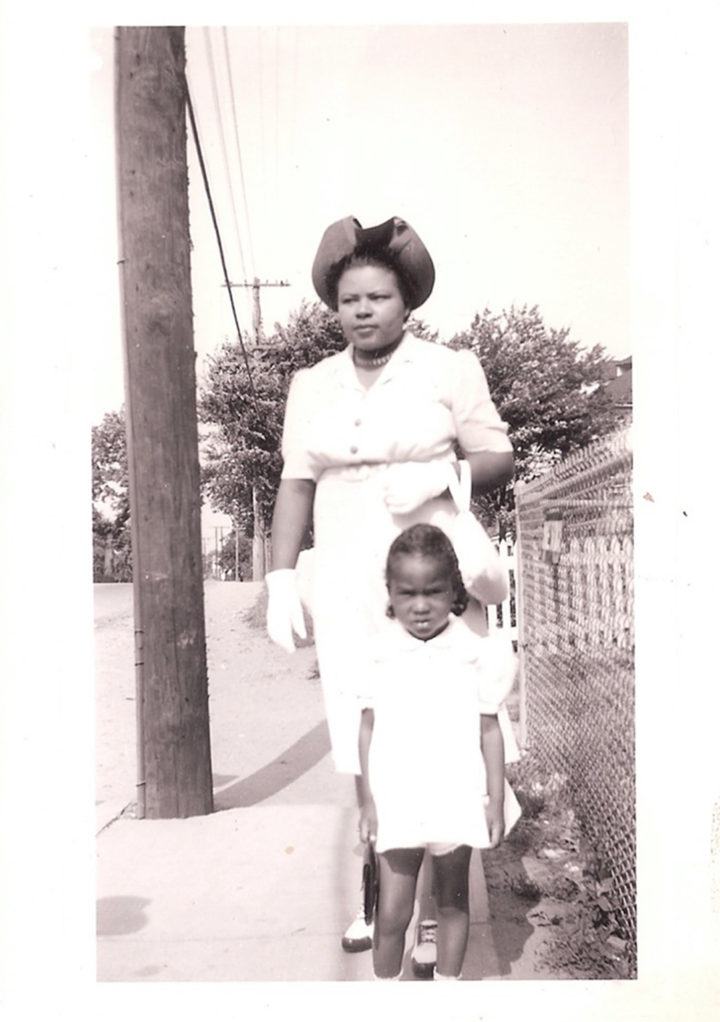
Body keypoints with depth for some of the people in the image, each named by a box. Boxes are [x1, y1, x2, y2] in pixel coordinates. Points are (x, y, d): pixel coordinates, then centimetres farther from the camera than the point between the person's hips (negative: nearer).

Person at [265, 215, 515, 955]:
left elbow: (499, 459, 1)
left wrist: (438, 474, -19)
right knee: (367, 735, 4)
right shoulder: (313, 385, 9)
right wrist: (281, 580, -2)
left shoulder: (449, 369, 0)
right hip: (346, 581, 3)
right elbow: (296, 485, 7)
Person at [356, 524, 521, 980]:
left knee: (453, 902, 17)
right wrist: (368, 800, 1)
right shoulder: (380, 653, -5)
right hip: (397, 802, 0)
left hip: (457, 802, 0)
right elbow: (368, 729, 2)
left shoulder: (475, 652, -8)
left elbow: (489, 730, -2)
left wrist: (496, 801, -2)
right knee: (392, 912, 4)